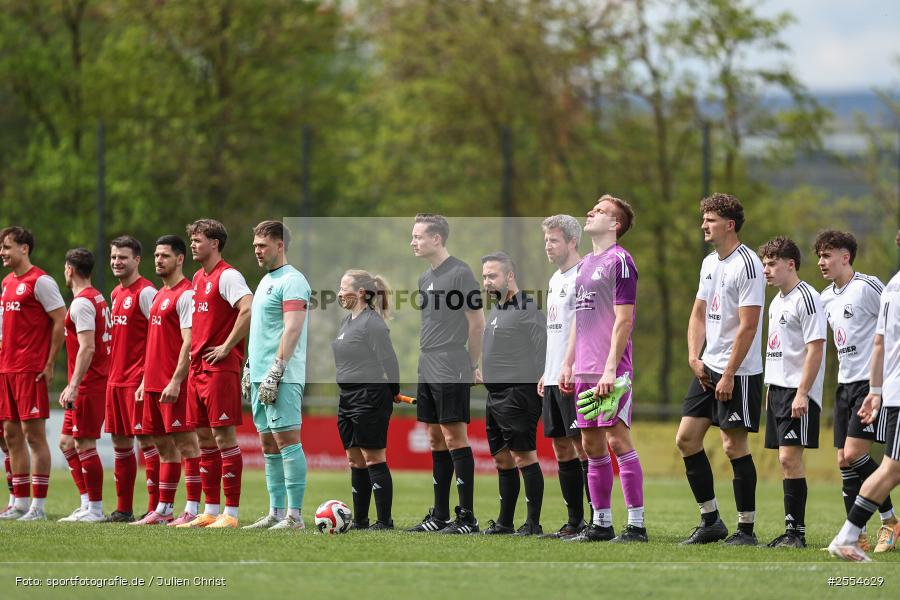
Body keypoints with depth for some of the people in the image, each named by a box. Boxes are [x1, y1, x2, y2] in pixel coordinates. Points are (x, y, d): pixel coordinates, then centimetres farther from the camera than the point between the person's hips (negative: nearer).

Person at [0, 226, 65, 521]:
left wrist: (49, 365, -14)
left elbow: (60, 322, -12)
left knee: (34, 435, -6)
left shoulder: (40, 281, -9)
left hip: (31, 371, -9)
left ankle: (38, 506, -5)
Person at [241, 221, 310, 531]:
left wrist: (275, 371, -22)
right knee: (269, 445, 9)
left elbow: (292, 330, -18)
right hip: (261, 376, 10)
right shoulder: (265, 281, 20)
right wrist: (250, 368, 21)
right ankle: (276, 513, 11)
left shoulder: (291, 281, -10)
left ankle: (294, 514, -10)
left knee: (287, 440, -10)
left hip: (283, 377, -10)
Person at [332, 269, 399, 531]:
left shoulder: (372, 323, -14)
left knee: (373, 459, -7)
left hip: (369, 397, -9)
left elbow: (389, 362, -14)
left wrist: (393, 394, -7)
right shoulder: (347, 322, 15)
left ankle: (384, 522, -5)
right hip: (347, 396, 9)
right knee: (355, 460, 11)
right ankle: (359, 521, 17)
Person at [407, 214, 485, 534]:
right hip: (427, 372, 9)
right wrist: (426, 360, 15)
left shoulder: (460, 273, -10)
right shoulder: (425, 277, 15)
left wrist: (470, 365, -4)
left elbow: (477, 323, -9)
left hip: (451, 374, -9)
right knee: (436, 440, 10)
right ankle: (440, 516, 14)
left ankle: (467, 516, -7)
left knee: (454, 438, -9)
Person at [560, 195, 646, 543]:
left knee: (617, 439, -11)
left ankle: (636, 524, -10)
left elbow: (623, 320, -14)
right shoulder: (585, 264, 19)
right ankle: (601, 524, 13)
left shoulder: (619, 261, -8)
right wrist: (568, 364, 17)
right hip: (586, 371, 9)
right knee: (592, 445, 8)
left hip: (611, 370, -9)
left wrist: (610, 370, -19)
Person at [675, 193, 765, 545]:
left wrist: (729, 375, -19)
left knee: (735, 445, -7)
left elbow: (748, 326, -19)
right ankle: (710, 520, 14)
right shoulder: (709, 263, 13)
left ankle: (746, 530, 1)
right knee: (686, 439, 6)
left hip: (739, 373, -9)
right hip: (708, 369, 9)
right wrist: (694, 357, 4)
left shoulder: (746, 264, -15)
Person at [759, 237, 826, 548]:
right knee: (785, 460, 9)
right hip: (778, 389, 9)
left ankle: (796, 531, -11)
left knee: (790, 457, -13)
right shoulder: (777, 302, 17)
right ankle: (791, 532, 11)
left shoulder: (806, 298, -12)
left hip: (798, 392, -9)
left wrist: (802, 393, -21)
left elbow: (815, 348, -17)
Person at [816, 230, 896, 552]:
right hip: (845, 384, 8)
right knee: (844, 461, 3)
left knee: (854, 455, -15)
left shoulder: (867, 287, -12)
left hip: (872, 383, -8)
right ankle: (858, 537, 7)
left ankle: (889, 520, 1)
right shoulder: (827, 297, 13)